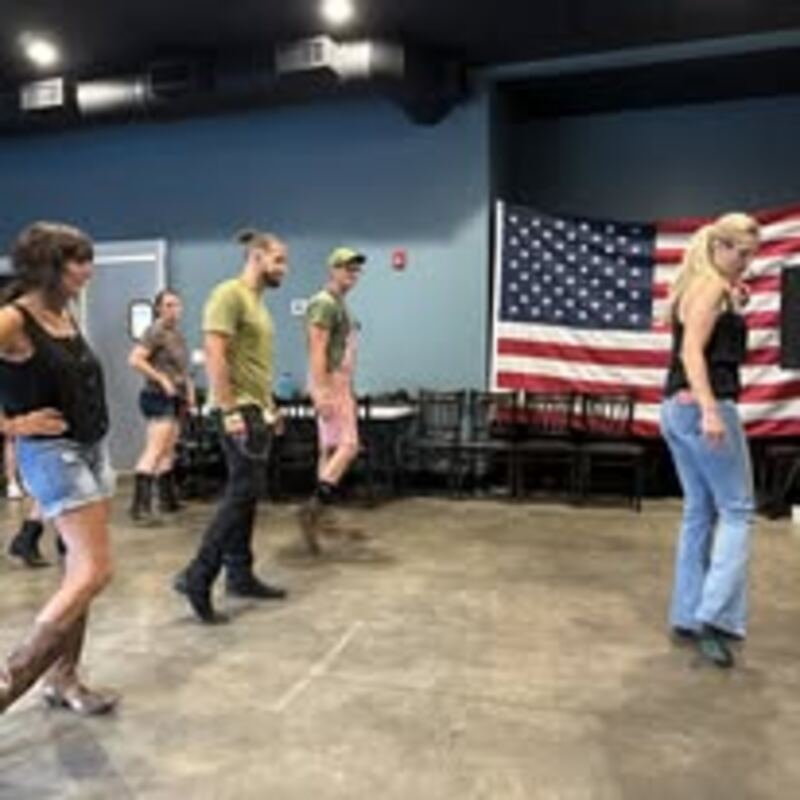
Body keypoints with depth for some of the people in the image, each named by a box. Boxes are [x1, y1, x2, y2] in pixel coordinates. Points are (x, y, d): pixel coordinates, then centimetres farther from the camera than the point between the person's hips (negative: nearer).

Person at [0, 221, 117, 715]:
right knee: (95, 571, -12)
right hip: (52, 452, -8)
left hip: (93, 448, 8)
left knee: (81, 573, 12)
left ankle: (63, 678, 25)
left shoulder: (65, 314, 9)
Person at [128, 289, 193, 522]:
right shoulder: (155, 332, -10)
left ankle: (168, 499, 23)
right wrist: (162, 380, -19)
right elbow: (135, 359, -20)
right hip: (159, 397, -9)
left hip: (175, 398, 9)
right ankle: (141, 506, -18)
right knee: (155, 450, -16)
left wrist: (189, 389, 13)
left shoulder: (177, 334, 16)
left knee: (169, 451, 14)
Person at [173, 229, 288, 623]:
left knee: (246, 495, 12)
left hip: (258, 410, 10)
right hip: (240, 410, -10)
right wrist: (229, 410, -23)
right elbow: (215, 355, -20)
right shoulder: (229, 294, -12)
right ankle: (197, 576, -4)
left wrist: (269, 405, 20)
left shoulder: (257, 302, 18)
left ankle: (240, 574, 20)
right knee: (242, 493, -10)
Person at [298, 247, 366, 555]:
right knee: (347, 446, -15)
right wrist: (323, 392, -26)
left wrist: (350, 394, 22)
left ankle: (323, 518, 15)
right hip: (329, 384, -10)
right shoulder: (323, 303, -10)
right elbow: (317, 351, -19)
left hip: (341, 384, 10)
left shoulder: (341, 305, 20)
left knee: (331, 450, 10)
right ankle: (313, 509, -13)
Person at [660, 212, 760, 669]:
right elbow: (692, 351, -19)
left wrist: (733, 306, 15)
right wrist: (711, 410, -28)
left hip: (678, 407, 10)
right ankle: (714, 616, -12)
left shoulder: (695, 288, 22)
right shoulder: (712, 285, -7)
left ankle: (688, 617, 14)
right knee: (737, 511, -5)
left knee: (700, 513, 11)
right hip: (701, 407, -10)